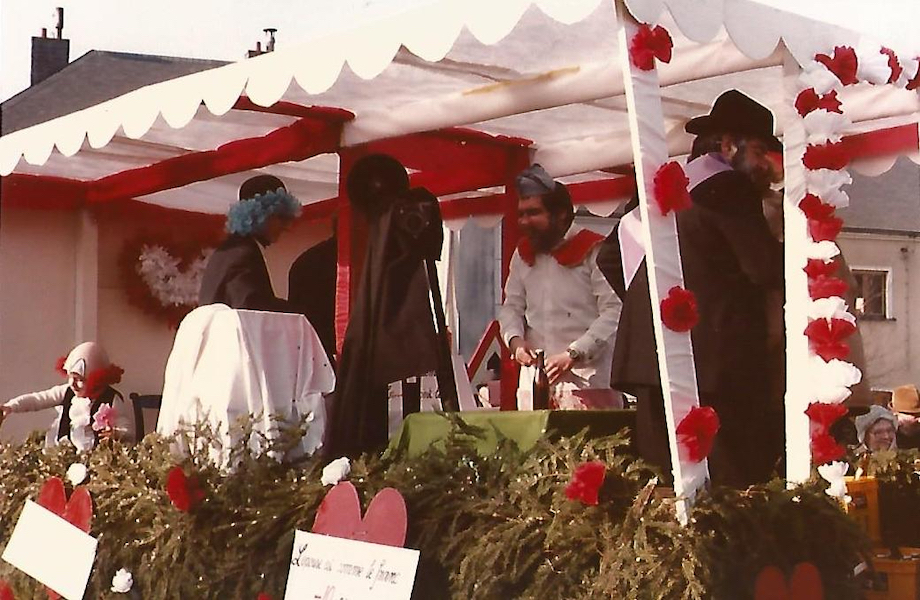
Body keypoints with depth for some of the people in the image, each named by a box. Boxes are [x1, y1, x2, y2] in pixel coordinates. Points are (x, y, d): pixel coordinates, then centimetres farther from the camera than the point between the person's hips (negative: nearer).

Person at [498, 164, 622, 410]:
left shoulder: (592, 252, -4)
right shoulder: (523, 255, 17)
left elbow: (614, 312, -12)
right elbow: (512, 307, 19)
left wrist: (573, 354, -19)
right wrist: (515, 339, -3)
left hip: (587, 380, -5)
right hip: (534, 381, 5)